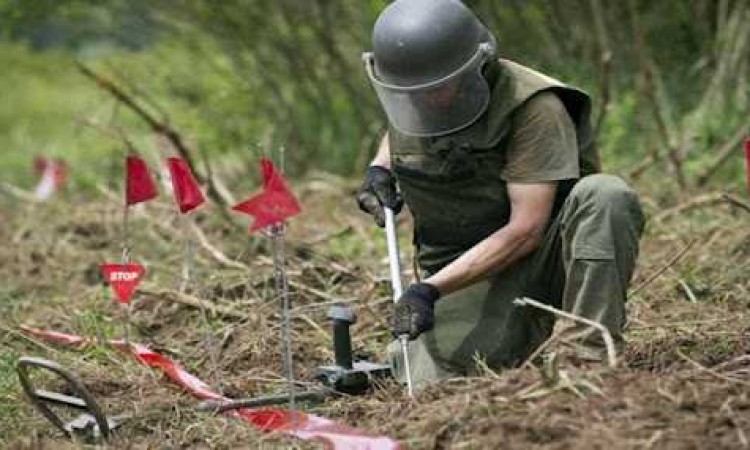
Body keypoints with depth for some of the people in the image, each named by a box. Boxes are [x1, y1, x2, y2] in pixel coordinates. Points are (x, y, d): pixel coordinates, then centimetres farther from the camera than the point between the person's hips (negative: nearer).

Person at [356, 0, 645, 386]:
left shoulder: (533, 107, -21)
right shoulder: (405, 101, -2)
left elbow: (525, 231, -25)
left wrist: (430, 289, -29)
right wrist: (380, 168, 5)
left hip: (539, 257, -4)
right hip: (463, 273, 4)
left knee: (605, 196, -35)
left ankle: (589, 359, -30)